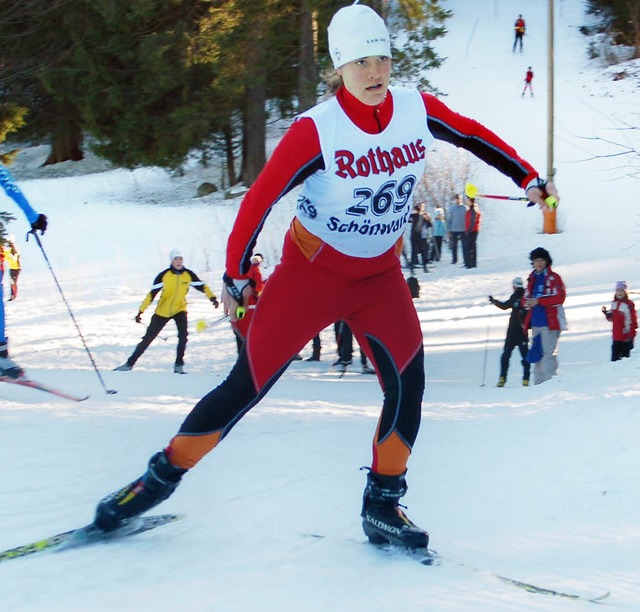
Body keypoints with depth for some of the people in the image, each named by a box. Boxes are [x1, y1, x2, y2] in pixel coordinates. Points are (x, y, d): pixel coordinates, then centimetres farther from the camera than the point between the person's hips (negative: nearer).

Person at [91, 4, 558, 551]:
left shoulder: (418, 111, -10)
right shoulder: (316, 131, -22)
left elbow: (474, 136, 9)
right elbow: (260, 199, -15)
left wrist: (529, 179, 16)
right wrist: (236, 273, -8)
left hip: (380, 275, 4)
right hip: (311, 270, -4)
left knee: (408, 379, -13)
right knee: (249, 382, -3)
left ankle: (383, 505, 2)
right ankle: (163, 475, 13)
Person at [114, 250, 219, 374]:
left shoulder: (189, 275, -9)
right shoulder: (164, 275, -15)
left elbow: (202, 286, -2)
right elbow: (152, 294, -13)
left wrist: (212, 297, -19)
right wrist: (140, 311, -17)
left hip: (180, 309, 1)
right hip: (162, 311, -1)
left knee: (183, 335, -22)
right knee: (148, 337, 2)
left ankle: (179, 366, -9)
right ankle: (130, 363, 13)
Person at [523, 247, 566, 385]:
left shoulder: (553, 277, -1)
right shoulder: (532, 279, 17)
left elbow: (559, 297, -11)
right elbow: (526, 298, 20)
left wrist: (538, 301, -15)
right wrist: (527, 302, -5)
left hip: (550, 321, -7)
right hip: (536, 322, 7)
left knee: (548, 353, -13)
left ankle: (549, 381, -14)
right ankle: (538, 382, 11)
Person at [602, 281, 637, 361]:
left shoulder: (628, 305, -15)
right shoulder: (614, 303, 8)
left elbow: (632, 321, -16)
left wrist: (631, 336, -17)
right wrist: (606, 313, 1)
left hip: (625, 337, -7)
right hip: (616, 337, 7)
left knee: (624, 357, 0)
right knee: (614, 357, 11)